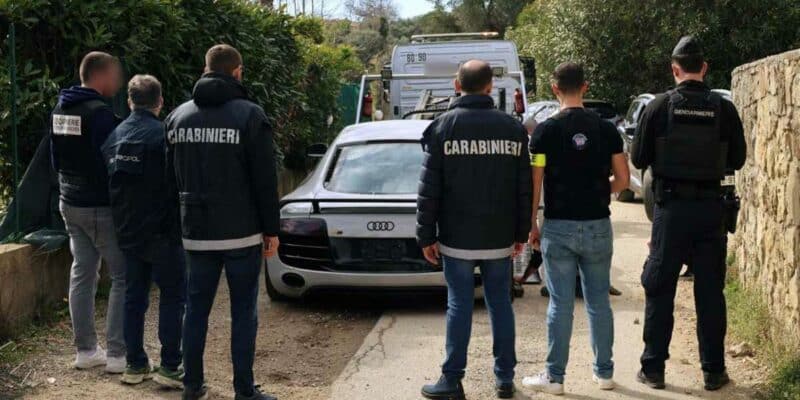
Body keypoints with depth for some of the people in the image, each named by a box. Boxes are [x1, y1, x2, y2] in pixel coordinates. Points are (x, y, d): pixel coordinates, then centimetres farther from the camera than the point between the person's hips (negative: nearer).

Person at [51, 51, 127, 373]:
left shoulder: (60, 110, 10)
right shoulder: (100, 113, -18)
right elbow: (110, 164, -20)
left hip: (70, 203, 9)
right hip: (100, 206, -9)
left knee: (82, 274, 13)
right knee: (123, 277, -2)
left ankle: (86, 350, 17)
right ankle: (117, 354, -2)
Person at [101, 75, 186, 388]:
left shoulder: (113, 137, 8)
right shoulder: (164, 135, -15)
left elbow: (110, 184, 14)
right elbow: (177, 183, -15)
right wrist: (180, 224, -3)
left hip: (128, 233, 6)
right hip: (161, 233, -6)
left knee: (134, 297, 13)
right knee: (173, 296, 3)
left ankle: (135, 365, 18)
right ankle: (170, 367, 2)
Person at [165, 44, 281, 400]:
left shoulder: (178, 116, 7)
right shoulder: (250, 115, -9)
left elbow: (170, 175, 12)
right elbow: (265, 180, -9)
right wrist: (271, 230, -2)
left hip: (196, 232, 5)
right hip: (241, 233, -4)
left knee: (196, 307, 12)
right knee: (243, 311, 2)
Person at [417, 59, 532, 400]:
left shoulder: (444, 126, -5)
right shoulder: (512, 128, 2)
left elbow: (429, 189, -6)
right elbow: (524, 188, 4)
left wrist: (426, 235, 0)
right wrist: (521, 233, 12)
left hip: (457, 238, -2)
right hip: (500, 238, 2)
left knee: (459, 305, 3)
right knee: (500, 304, 11)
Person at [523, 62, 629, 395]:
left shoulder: (546, 130, -8)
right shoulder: (606, 129, 1)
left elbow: (535, 183, -9)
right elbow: (622, 180, 2)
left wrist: (531, 224, 1)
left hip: (559, 227, -2)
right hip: (597, 226, 3)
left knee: (561, 304, 2)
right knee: (599, 302, 12)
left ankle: (555, 376, 9)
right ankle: (604, 372, 20)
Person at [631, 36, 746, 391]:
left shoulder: (659, 107, -7)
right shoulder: (723, 109, -3)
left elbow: (639, 159, -3)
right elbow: (737, 159, 5)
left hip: (671, 206, -1)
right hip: (711, 206, 1)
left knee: (660, 290, 8)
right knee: (710, 291, 10)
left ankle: (653, 368, 11)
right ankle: (713, 370, 16)